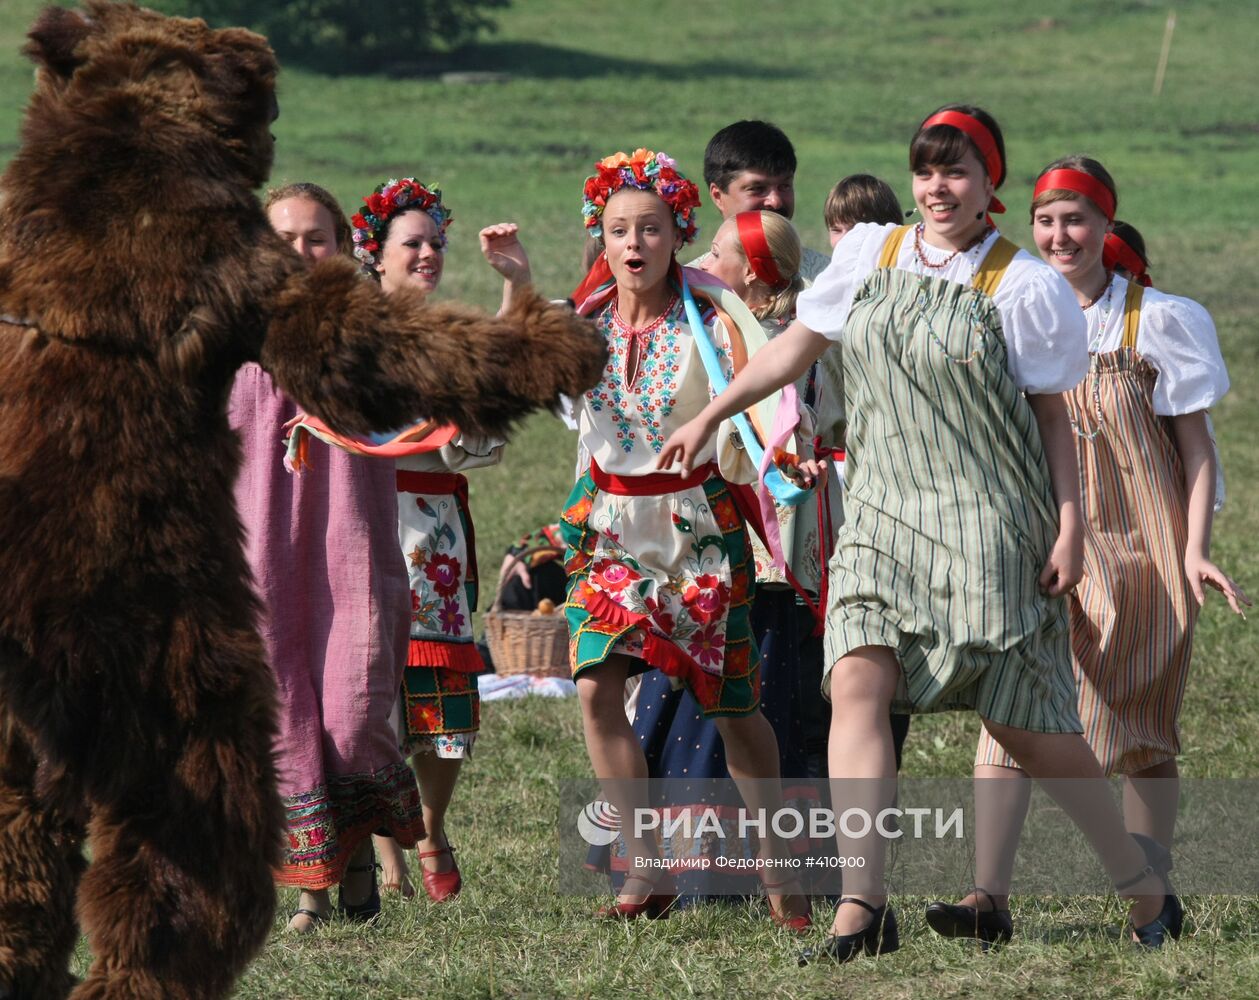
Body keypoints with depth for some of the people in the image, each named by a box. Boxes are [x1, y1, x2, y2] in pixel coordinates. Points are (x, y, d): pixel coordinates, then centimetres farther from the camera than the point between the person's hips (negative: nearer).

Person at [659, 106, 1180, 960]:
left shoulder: (1021, 286, -3)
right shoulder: (872, 256, 8)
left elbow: (1053, 416, 0)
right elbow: (797, 344, 18)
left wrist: (1070, 528, -6)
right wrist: (710, 416, 17)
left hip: (989, 523, -4)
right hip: (885, 513, 4)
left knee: (1025, 722, -1)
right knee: (858, 680, -17)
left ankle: (1144, 886, 17)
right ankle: (862, 906, -23)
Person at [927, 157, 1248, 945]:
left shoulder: (1158, 321, 1)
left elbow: (1195, 447, 2)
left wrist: (1195, 549, -8)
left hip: (1139, 548, -2)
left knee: (1142, 729, 3)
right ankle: (989, 898, -21)